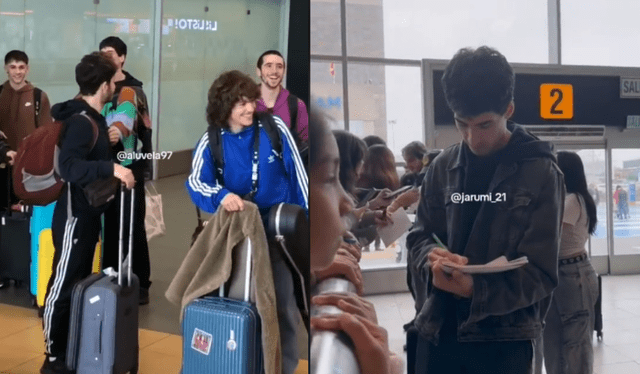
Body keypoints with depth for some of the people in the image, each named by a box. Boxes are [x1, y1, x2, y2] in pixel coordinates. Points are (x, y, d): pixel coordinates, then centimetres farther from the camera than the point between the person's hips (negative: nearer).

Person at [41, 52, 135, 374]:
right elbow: (69, 167, -32)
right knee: (63, 286, 0)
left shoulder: (93, 117, 11)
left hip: (87, 214, 10)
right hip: (74, 216, -10)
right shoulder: (81, 121, -19)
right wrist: (111, 168, -38)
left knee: (81, 283, 17)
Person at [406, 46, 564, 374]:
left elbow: (540, 274, -11)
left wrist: (473, 289, -27)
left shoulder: (541, 173, -7)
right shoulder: (443, 166, 3)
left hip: (504, 339, -3)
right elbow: (418, 238, 6)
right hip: (437, 331, 3)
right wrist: (433, 258, -17)